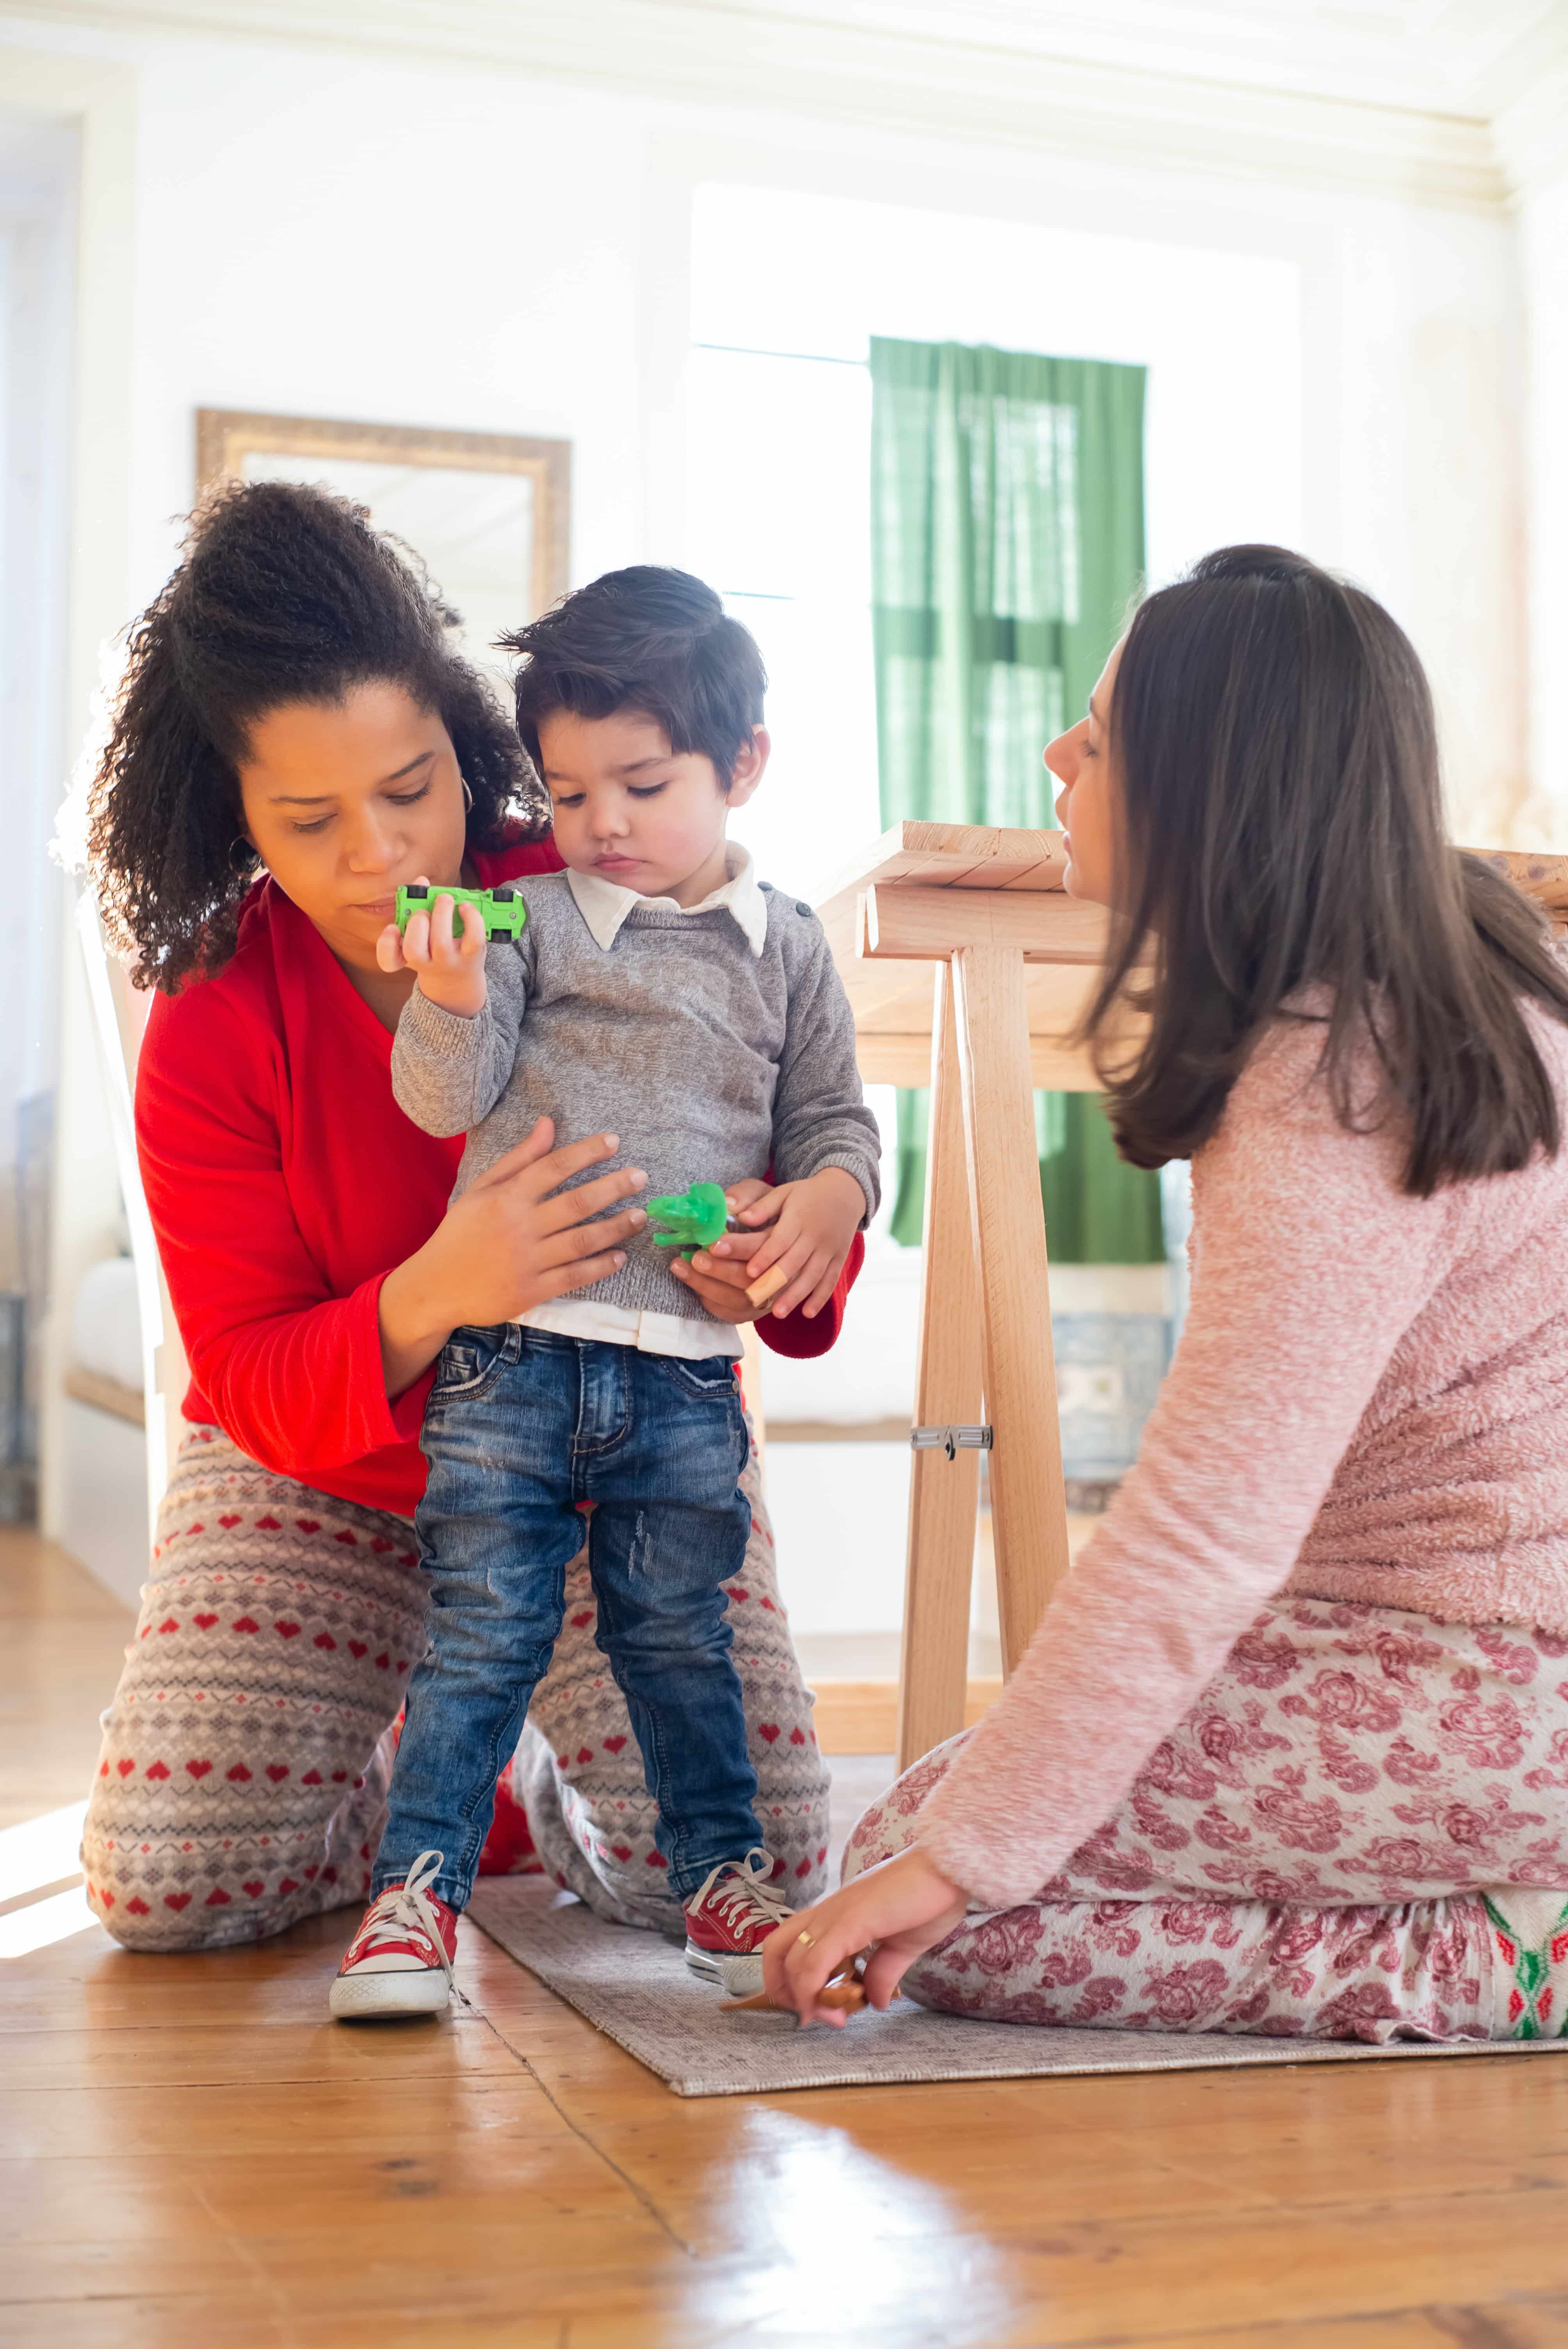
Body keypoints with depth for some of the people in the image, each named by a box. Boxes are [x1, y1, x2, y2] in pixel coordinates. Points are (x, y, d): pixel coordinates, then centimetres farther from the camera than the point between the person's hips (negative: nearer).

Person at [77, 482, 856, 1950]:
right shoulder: (211, 1031, -15)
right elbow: (254, 1385, -18)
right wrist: (430, 1301, -42)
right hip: (324, 1481, 1)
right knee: (168, 1883, -14)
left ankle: (539, 1780, 17)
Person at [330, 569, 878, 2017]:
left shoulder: (788, 951, 9)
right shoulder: (528, 920, 4)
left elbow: (834, 1116, 13)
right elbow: (446, 1101, -3)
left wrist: (828, 1192, -9)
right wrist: (451, 1007, -23)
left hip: (684, 1367, 1)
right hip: (512, 1352, -1)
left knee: (681, 1636, 11)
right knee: (482, 1628, 1)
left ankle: (722, 1871, 25)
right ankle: (420, 1882, 10)